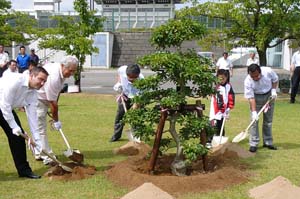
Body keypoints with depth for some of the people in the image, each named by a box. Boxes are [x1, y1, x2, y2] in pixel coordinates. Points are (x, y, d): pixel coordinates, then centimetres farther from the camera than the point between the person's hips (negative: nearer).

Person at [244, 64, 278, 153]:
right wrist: (254, 112, -32)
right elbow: (251, 98, -27)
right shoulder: (247, 82, -29)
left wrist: (273, 90, -14)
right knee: (254, 120, -8)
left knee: (268, 121, 8)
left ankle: (268, 142, 18)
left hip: (269, 96, 2)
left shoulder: (268, 71, -25)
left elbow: (275, 79, -2)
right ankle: (253, 144, -2)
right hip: (256, 97, -2)